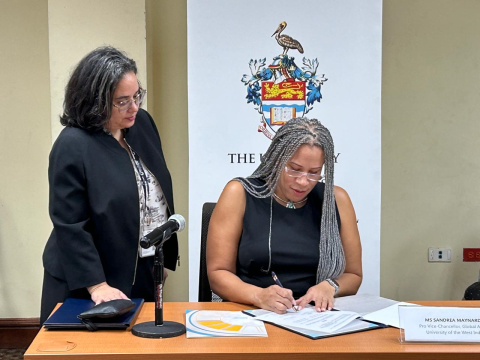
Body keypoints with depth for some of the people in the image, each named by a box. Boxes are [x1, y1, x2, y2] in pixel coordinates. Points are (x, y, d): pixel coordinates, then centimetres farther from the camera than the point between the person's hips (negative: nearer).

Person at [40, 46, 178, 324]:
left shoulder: (143, 123, 1)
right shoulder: (72, 146, -19)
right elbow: (69, 227, -19)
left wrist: (167, 248, 13)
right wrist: (97, 286, -20)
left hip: (146, 271, 6)